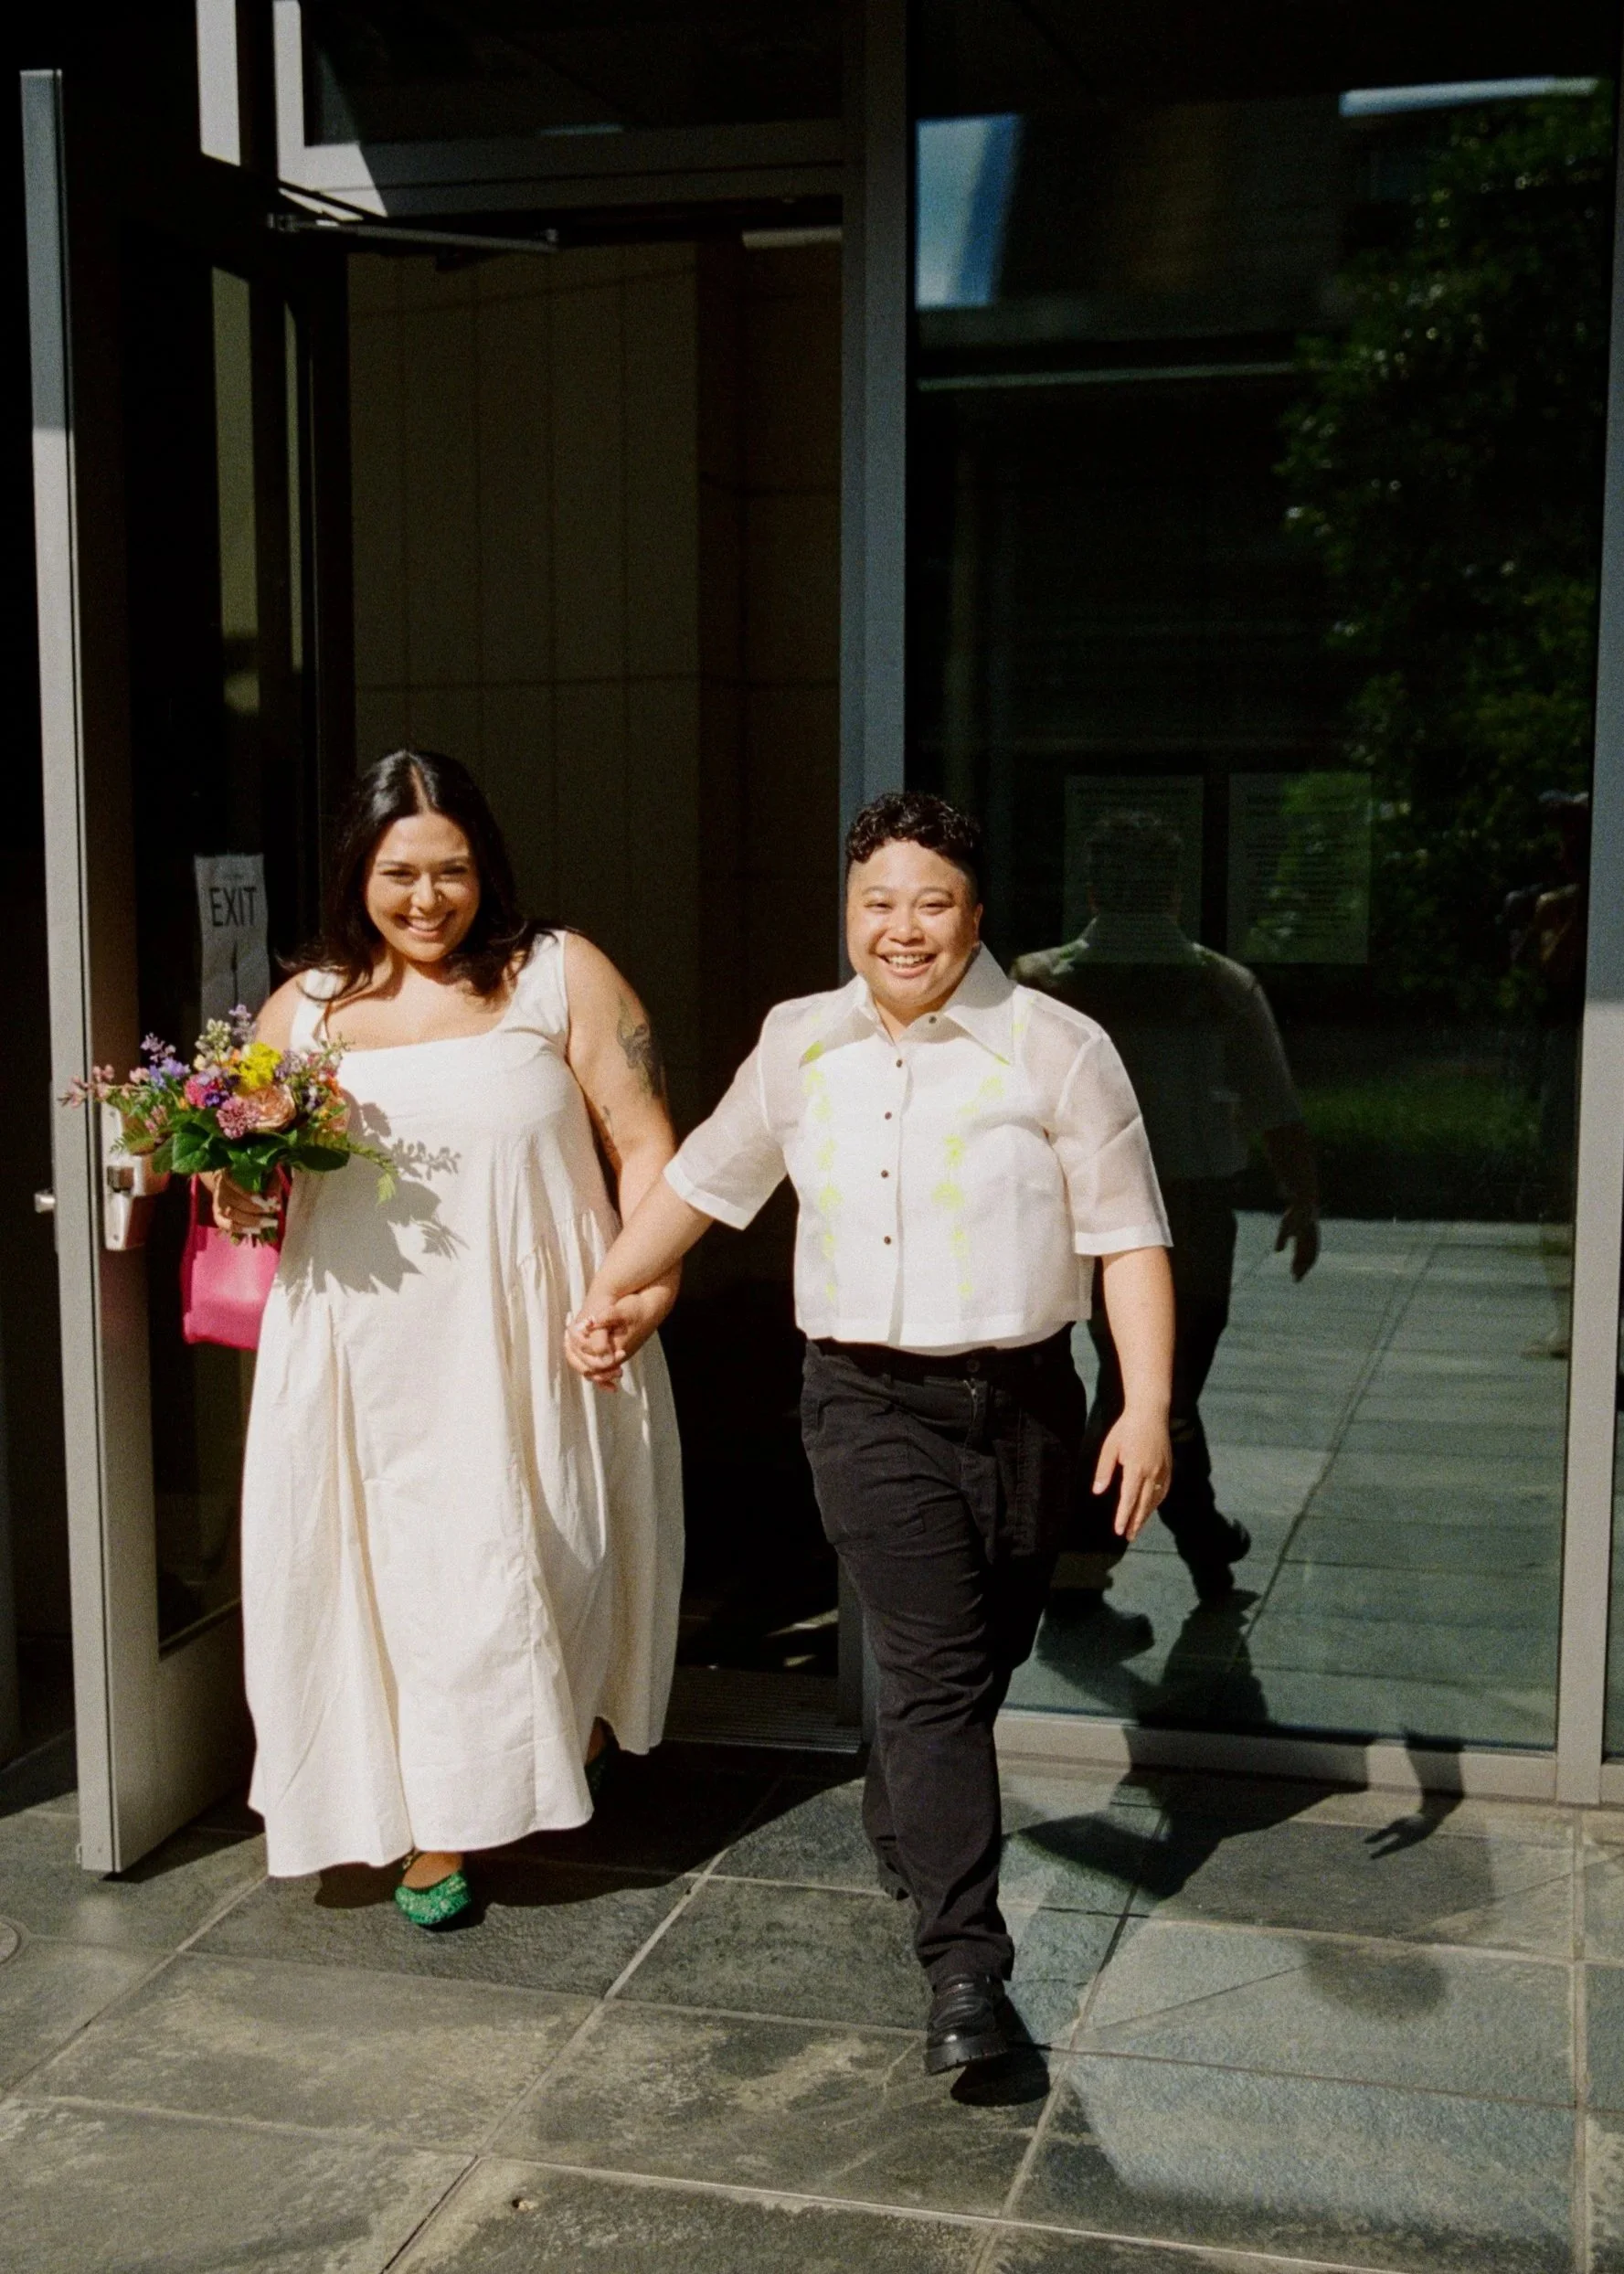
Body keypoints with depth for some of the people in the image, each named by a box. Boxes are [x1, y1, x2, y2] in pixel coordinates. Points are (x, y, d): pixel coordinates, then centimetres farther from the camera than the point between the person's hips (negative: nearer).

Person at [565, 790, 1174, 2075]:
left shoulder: (1056, 1049, -5)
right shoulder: (802, 1049, 6)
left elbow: (1128, 1235, -6)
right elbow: (706, 1177, 21)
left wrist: (1149, 1405, -13)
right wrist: (611, 1293, 22)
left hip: (1022, 1402, 0)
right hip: (870, 1404, 0)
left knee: (983, 1658, 15)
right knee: (937, 1670, -9)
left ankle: (901, 1823, 45)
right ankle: (965, 1963, -5)